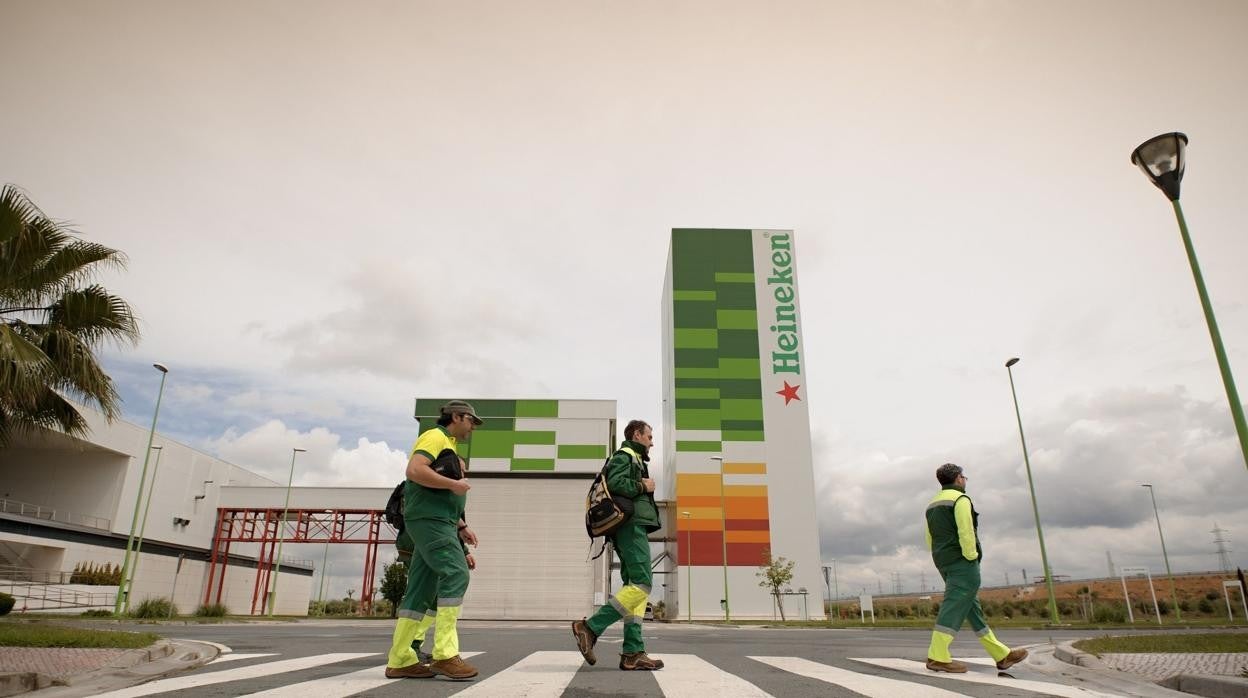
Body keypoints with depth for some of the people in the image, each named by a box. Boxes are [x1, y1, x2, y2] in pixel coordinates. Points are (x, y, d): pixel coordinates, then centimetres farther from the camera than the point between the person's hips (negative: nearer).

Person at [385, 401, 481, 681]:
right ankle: (445, 654, -19)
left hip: (436, 521, 10)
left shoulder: (448, 447, 26)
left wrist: (461, 526, 21)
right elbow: (414, 470, -21)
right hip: (429, 519, -10)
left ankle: (400, 660, 8)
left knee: (422, 590, 6)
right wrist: (454, 484, -15)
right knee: (455, 574, -18)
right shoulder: (435, 436, -3)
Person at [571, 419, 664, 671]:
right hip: (631, 526, -10)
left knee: (635, 587, 3)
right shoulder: (625, 455, -2)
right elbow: (615, 483, -19)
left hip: (630, 529, 10)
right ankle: (590, 627, -16)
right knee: (642, 584, -16)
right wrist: (643, 486, -8)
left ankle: (633, 653, 0)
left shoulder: (633, 459, 28)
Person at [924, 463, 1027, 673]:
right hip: (961, 561, -9)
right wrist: (972, 556, -9)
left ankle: (1001, 655, 19)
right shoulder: (960, 499, -7)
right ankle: (937, 656, -17)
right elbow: (966, 532, -18)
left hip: (944, 562, 9)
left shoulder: (932, 504, 19)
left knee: (972, 608, 12)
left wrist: (942, 560, 16)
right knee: (955, 606, -12)